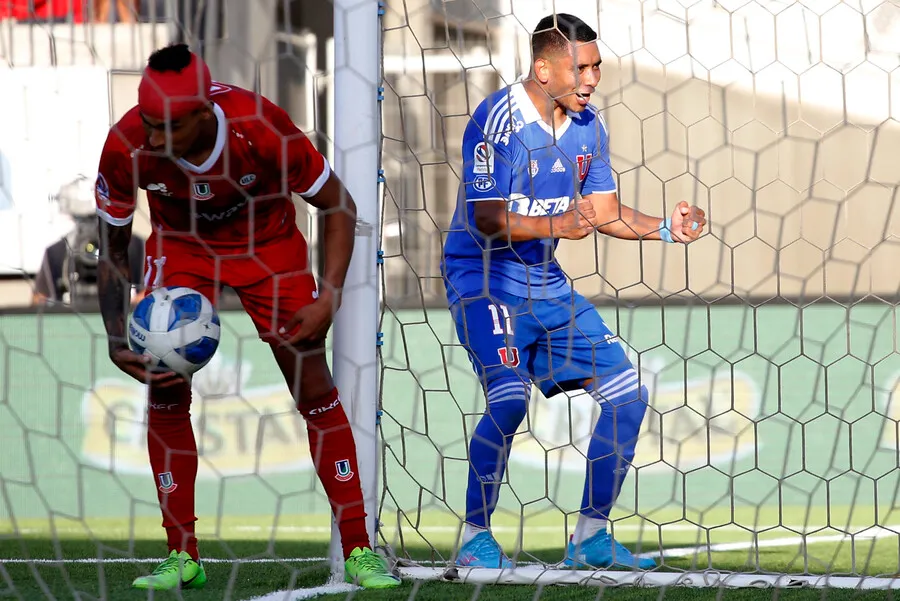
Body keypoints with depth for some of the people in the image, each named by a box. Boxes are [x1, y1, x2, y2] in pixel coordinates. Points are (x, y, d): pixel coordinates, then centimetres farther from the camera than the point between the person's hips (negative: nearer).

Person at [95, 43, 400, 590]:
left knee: (314, 388, -6)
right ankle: (183, 556, 0)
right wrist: (117, 340, -21)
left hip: (267, 244, -1)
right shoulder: (126, 147, -29)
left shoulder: (262, 130, -35)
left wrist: (330, 296, -26)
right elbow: (113, 248, -11)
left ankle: (358, 549, 2)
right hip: (180, 247, 1)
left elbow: (338, 207, -18)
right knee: (165, 391, -10)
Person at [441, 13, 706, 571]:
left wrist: (665, 228, -7)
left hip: (546, 283, 8)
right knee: (510, 396, -27)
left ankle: (591, 535, 12)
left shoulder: (588, 125, 4)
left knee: (628, 392, 2)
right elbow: (487, 219, -23)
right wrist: (559, 225, -37)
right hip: (483, 276, -8)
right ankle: (475, 537, -12)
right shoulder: (499, 119, -18)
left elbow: (605, 212, 9)